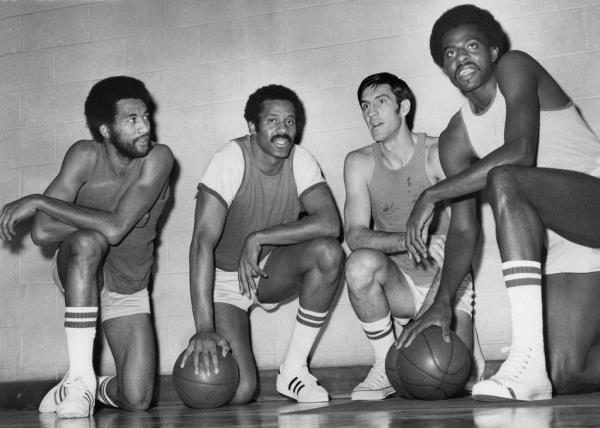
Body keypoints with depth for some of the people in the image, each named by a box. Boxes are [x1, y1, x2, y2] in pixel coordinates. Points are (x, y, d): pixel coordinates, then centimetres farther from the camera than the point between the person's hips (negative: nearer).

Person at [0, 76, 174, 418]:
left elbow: (116, 228, -34)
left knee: (137, 400, -12)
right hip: (79, 274, -1)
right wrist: (102, 221, -28)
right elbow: (42, 232, -27)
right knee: (89, 240, -38)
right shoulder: (86, 156, -20)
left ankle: (99, 390, 27)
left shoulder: (158, 158, -22)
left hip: (129, 289, 1)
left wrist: (39, 201, -31)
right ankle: (80, 378, -31)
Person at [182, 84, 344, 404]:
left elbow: (329, 223, -24)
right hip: (224, 276, -4)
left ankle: (293, 371, -13)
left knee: (329, 253, -27)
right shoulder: (231, 160, -23)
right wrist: (204, 328, -38)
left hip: (271, 269, 4)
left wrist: (258, 238, -30)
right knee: (238, 392, -20)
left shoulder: (300, 160, -11)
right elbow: (202, 242, -30)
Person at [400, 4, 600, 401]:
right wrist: (443, 301, -7)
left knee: (504, 180, -33)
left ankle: (528, 356, -40)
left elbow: (520, 152, -25)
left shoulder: (515, 67, -7)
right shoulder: (455, 140, 8)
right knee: (568, 377, -7)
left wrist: (431, 195, -23)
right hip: (565, 245, 6)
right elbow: (463, 230, 6)